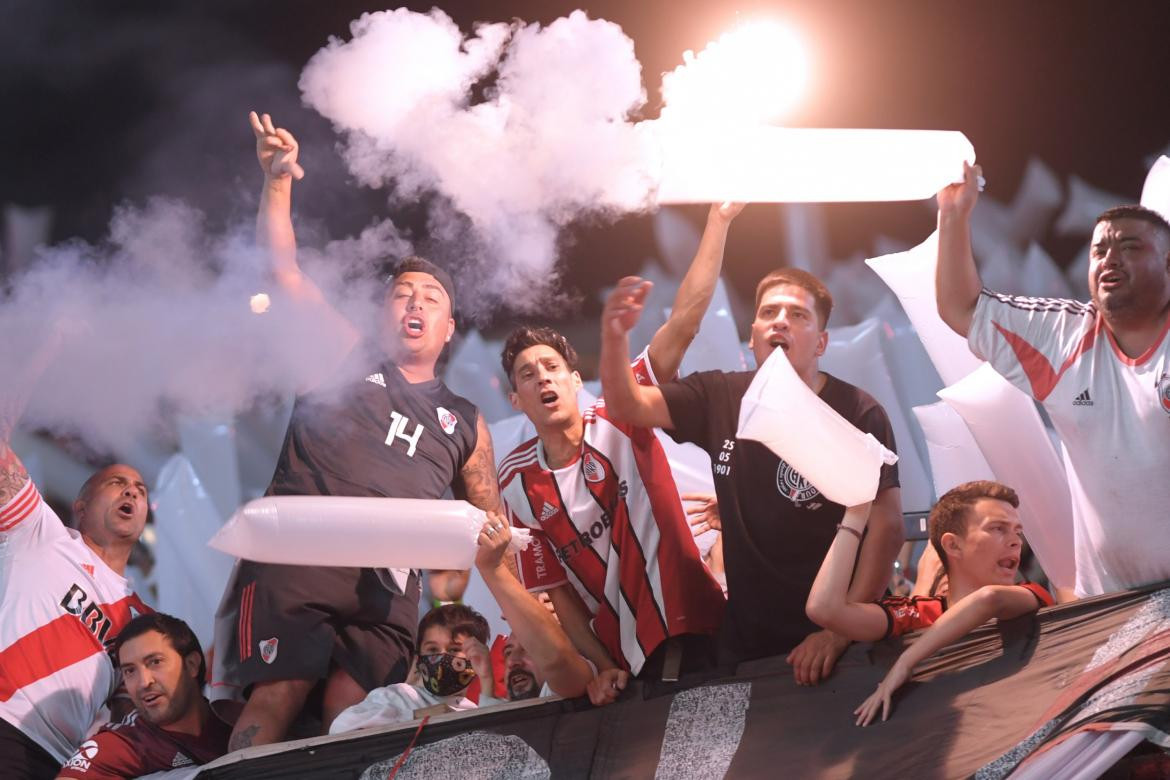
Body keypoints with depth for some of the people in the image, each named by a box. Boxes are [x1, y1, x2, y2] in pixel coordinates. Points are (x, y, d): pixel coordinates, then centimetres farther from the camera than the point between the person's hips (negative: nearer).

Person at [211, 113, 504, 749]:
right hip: (298, 554, -2)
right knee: (278, 696, -23)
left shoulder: (464, 422, 27)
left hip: (386, 581, 2)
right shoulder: (348, 359, 22)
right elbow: (284, 269, 14)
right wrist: (278, 180, 4)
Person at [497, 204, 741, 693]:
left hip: (695, 625, -2)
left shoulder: (620, 420, -6)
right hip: (622, 656, 3)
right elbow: (556, 589, 6)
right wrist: (603, 666, -4)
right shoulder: (517, 482, 1)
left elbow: (684, 322, -14)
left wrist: (718, 221, -19)